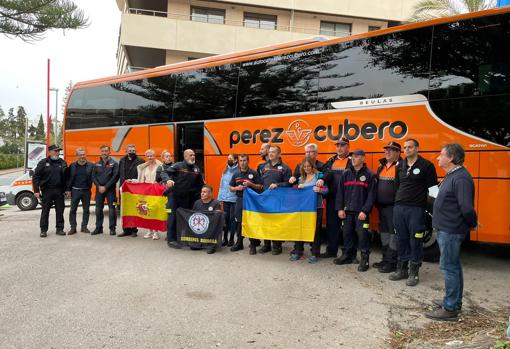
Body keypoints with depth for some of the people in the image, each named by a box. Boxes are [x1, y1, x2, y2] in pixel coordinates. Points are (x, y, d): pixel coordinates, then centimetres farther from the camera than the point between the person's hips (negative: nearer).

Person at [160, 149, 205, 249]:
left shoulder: (196, 169, 8)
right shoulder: (178, 166, -5)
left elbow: (200, 184, 14)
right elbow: (164, 173, -12)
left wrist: (197, 197, 8)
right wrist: (168, 180, -33)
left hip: (187, 198, 5)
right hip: (175, 195, -4)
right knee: (173, 217, -3)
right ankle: (171, 239, 4)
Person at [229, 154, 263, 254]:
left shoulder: (254, 173, -1)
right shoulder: (236, 174, 10)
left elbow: (260, 187, -2)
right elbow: (230, 188, 13)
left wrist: (251, 184, -18)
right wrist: (237, 188, -7)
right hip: (240, 200, 4)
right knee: (239, 222, 8)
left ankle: (253, 245, 6)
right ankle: (239, 243, 20)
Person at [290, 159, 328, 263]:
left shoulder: (319, 175, -2)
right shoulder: (301, 178, 13)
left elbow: (326, 190, -8)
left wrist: (319, 189, -27)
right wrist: (298, 188, -3)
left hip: (316, 207, -4)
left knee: (315, 230, 2)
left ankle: (315, 254, 12)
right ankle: (297, 251, 17)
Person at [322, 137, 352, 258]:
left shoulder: (352, 161, -2)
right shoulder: (331, 161, 15)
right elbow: (325, 175, 9)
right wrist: (322, 180, -13)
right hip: (332, 198, 6)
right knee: (331, 224, 12)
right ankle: (331, 250, 24)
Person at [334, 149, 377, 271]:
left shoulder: (370, 175, -2)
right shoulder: (346, 173, 9)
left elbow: (371, 195, -6)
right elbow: (340, 192, 8)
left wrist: (365, 211, -13)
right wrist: (340, 208, 1)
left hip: (361, 212, -4)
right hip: (347, 210, 4)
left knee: (363, 235, -5)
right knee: (347, 233, 10)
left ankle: (364, 259, 6)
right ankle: (347, 255, 24)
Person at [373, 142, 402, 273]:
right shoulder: (381, 167, 15)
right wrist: (376, 203, 13)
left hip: (393, 207, -8)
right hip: (382, 206, 8)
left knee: (393, 233, -2)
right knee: (384, 232, 16)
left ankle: (392, 262, 7)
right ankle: (385, 259, 28)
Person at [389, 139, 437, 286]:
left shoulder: (426, 165, -3)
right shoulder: (400, 166, 13)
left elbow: (432, 188, -3)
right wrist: (397, 201, 14)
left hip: (416, 209, -5)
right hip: (399, 208, 5)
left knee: (415, 240, 1)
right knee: (401, 239, 11)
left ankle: (413, 273, 11)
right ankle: (401, 269, 22)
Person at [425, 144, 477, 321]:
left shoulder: (461, 178, -21)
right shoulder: (451, 176, 12)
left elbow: (467, 207, -26)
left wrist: (473, 223, -11)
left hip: (450, 231, -10)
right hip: (447, 229, 10)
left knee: (449, 267, -3)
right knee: (453, 266, 19)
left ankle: (450, 309, 6)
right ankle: (454, 301, 32)